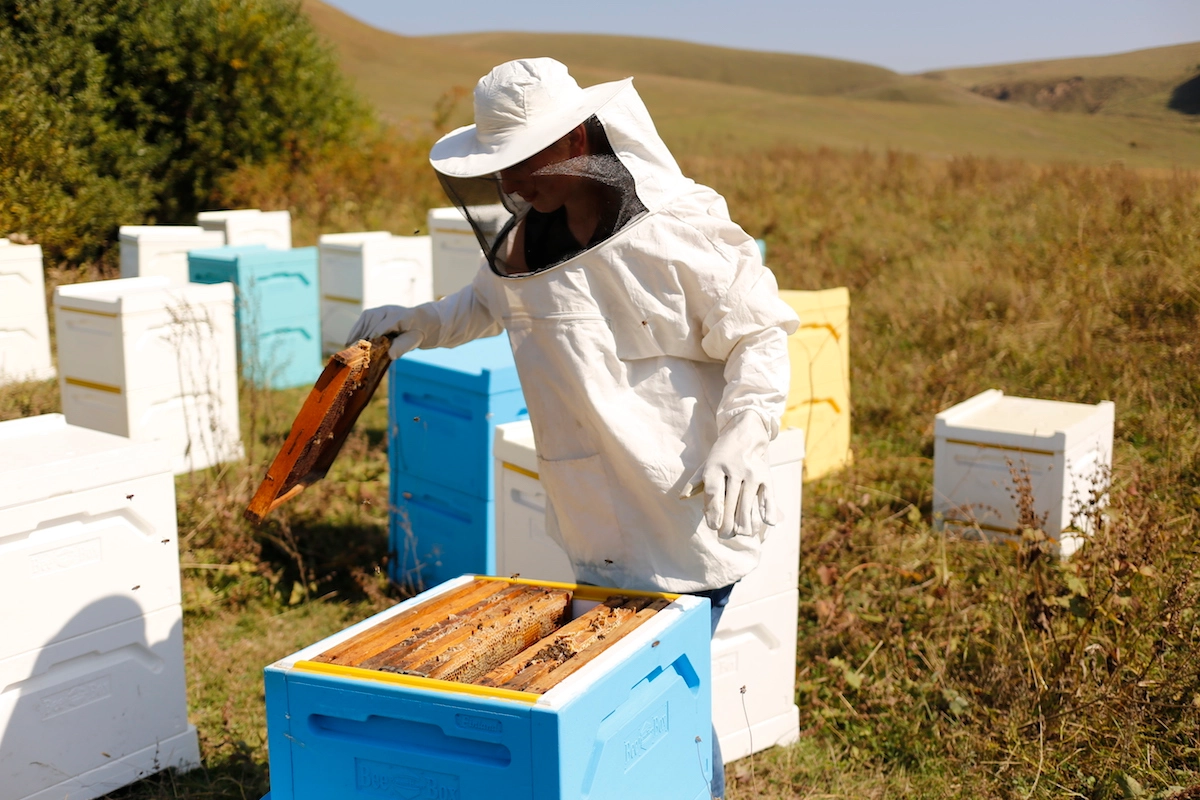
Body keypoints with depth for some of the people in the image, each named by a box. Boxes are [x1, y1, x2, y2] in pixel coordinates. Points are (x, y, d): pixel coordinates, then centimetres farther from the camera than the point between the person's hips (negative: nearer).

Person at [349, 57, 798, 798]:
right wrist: (421, 323, 11)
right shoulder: (522, 237, 4)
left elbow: (759, 337, -12)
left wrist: (741, 443, -24)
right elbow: (489, 302, 26)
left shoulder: (679, 229, -17)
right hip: (598, 528, 7)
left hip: (688, 515, -6)